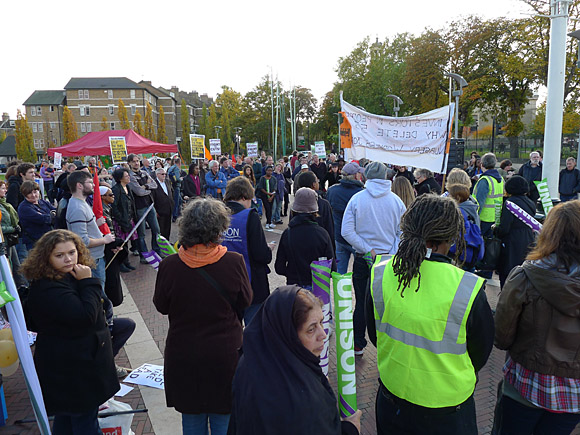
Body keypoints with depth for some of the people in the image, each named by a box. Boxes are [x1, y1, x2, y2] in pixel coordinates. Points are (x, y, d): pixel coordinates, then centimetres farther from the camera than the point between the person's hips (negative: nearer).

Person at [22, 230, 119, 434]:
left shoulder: (66, 277, 5)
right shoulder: (49, 289, -27)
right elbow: (85, 316, -31)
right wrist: (88, 282, -25)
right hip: (71, 370, -10)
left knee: (66, 418, 25)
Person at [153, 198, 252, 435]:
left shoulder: (169, 265, -17)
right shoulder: (234, 262, -20)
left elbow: (161, 306, -1)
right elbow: (245, 302, -4)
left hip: (183, 356, 1)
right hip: (225, 354, -1)